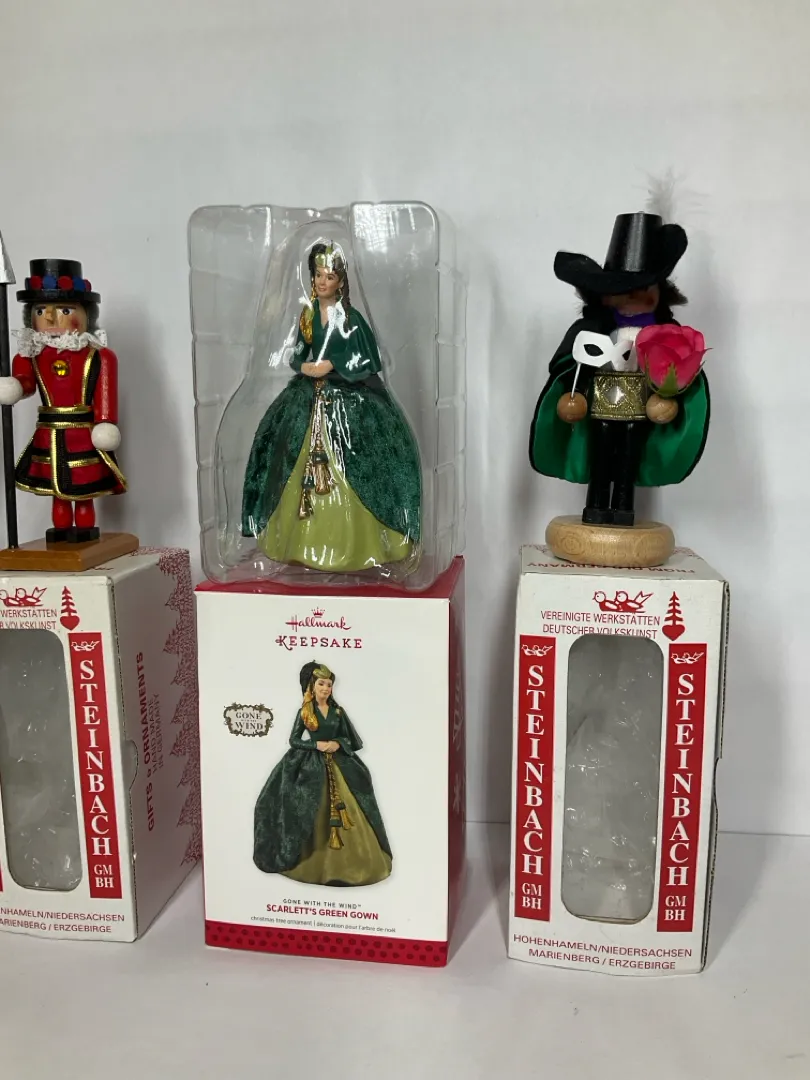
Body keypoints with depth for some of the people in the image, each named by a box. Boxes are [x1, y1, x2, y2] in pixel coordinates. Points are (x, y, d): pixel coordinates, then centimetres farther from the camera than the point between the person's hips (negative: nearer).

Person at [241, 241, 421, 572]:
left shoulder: (350, 316, -3)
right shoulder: (307, 314, 10)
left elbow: (366, 361, -6)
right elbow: (297, 355, 13)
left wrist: (333, 365, -13)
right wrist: (304, 366, -7)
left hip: (347, 399, -5)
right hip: (310, 397, 5)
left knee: (344, 477, -7)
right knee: (306, 472, 4)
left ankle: (350, 545, 2)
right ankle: (306, 543, 13)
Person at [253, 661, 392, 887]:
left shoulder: (338, 711, 6)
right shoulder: (304, 712, 0)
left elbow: (350, 739, 9)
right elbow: (294, 740, -1)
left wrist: (337, 744, -12)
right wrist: (317, 745, -14)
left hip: (338, 765, 2)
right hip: (311, 766, -2)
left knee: (345, 814, -2)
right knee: (313, 815, -1)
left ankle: (348, 861, 7)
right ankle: (315, 862, 9)